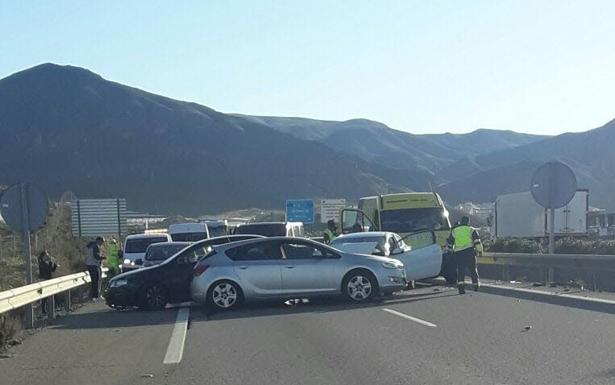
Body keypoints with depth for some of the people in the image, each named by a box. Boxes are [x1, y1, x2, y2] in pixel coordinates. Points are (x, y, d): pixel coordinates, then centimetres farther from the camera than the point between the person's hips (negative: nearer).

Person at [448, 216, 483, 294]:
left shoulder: (454, 230, 15)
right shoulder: (472, 230, 7)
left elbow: (450, 243, 21)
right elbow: (477, 241, -3)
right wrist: (479, 251, 0)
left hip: (458, 253, 2)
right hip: (469, 252, -1)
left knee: (460, 270, 2)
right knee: (473, 269, 11)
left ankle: (460, 287, -11)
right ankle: (476, 285, 19)